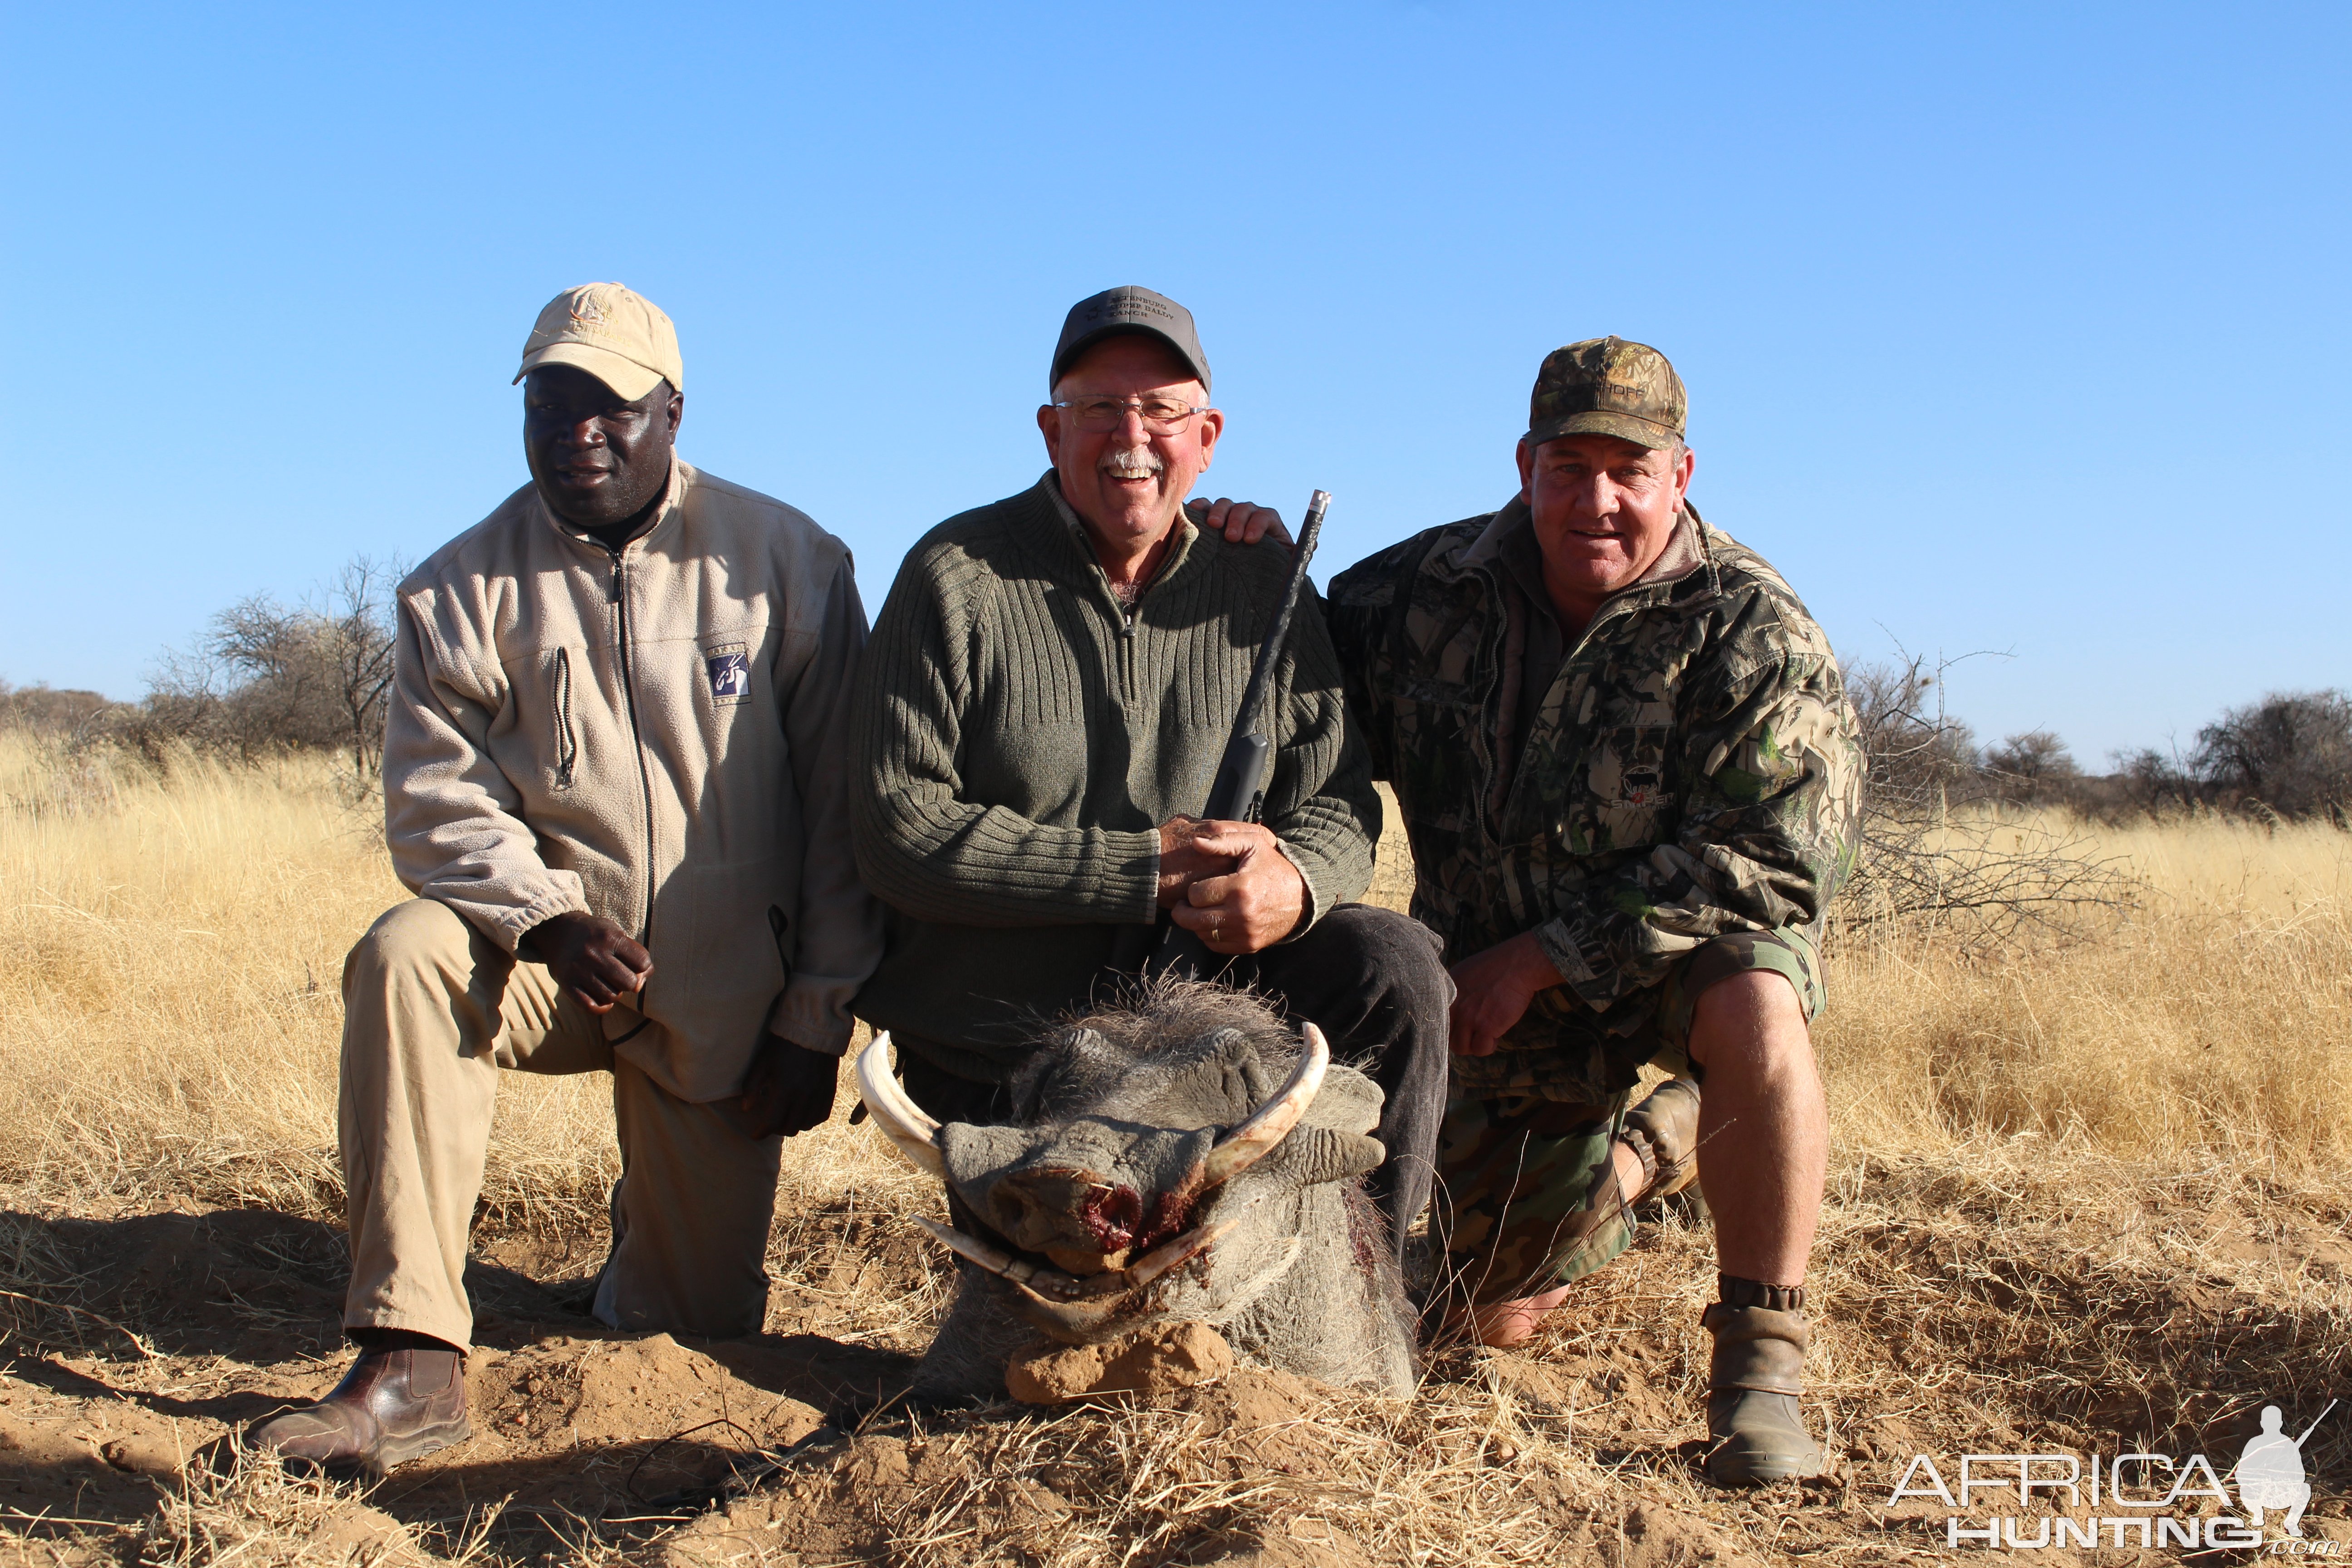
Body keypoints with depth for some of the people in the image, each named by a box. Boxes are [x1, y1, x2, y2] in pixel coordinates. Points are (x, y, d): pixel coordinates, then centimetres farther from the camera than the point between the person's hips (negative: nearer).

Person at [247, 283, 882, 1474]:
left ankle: (662, 1216, 40)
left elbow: (846, 808, -3)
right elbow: (438, 800, -8)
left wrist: (816, 1024, -6)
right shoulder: (462, 591, 0)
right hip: (541, 955, 1)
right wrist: (551, 922, -28)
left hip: (730, 992, -1)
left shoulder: (787, 564, -4)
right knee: (403, 959, -33)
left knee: (696, 1333, 2)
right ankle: (411, 1365, -28)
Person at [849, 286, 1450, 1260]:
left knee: (1395, 971, -21)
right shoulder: (957, 576, -9)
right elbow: (898, 830, -16)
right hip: (993, 1050, -2)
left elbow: (1335, 802, 1)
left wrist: (1297, 882, -26)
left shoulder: (1258, 580, 2)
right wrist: (1151, 867, -22)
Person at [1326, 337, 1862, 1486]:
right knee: (1499, 1316, 9)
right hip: (1502, 998, 4)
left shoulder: (1752, 631, -19)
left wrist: (1543, 957, -26)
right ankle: (1648, 1146, 39)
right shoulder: (1429, 591, -9)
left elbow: (1771, 862, -24)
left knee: (1751, 1003, -40)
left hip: (1686, 949, -3)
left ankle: (1759, 1366, -24)